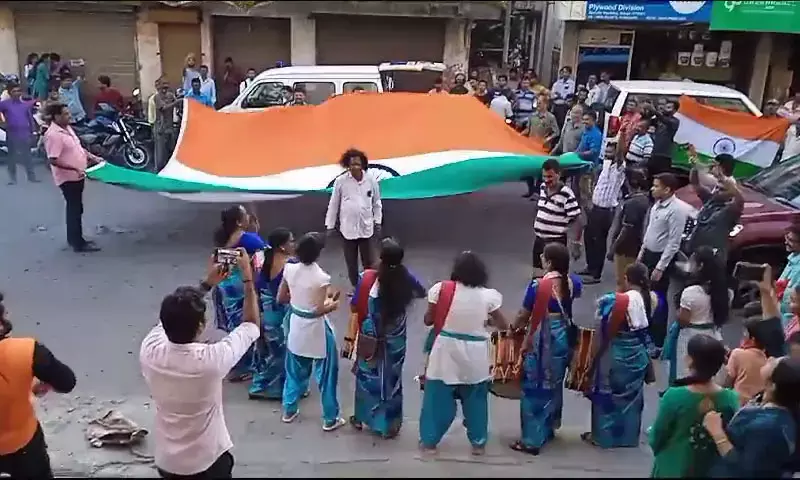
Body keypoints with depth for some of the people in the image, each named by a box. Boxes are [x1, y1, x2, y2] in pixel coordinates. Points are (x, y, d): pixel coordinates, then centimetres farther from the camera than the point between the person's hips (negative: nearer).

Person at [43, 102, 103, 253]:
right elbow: (53, 160, -25)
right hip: (68, 178, -10)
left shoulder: (67, 128, 8)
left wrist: (93, 157, 11)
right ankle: (79, 243, 6)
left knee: (74, 208, 18)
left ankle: (72, 238, 31)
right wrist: (75, 169, -27)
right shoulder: (53, 135, -22)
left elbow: (77, 147, 20)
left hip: (76, 176, 10)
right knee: (75, 209, -3)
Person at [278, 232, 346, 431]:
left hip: (296, 326, 6)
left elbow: (281, 298, 1)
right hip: (317, 330, -5)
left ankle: (289, 410, 38)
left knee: (295, 370, 24)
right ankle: (330, 419, 22)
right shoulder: (321, 277, -25)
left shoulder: (289, 269, -9)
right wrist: (333, 303, -6)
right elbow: (319, 310, -24)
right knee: (326, 374, 11)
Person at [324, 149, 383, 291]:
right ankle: (355, 287, 28)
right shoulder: (340, 181, -8)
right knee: (351, 261, 12)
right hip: (348, 227, 0)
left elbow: (377, 203, 5)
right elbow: (333, 204, 0)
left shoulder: (371, 180, -6)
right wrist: (330, 226, 3)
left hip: (366, 226, 0)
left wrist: (378, 222, 6)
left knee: (368, 260, 9)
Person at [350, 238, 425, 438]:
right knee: (392, 378, 16)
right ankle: (390, 424, 27)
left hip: (371, 338, -2)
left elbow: (354, 307, -12)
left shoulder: (368, 279, -22)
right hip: (395, 339, 2)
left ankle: (361, 418, 35)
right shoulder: (406, 278, -14)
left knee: (368, 376, 19)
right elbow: (422, 293, 7)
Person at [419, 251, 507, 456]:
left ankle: (429, 440, 22)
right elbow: (502, 325, 4)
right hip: (475, 354, 1)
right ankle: (478, 442, 28)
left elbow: (428, 320, -1)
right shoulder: (488, 295, -7)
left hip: (446, 350, -1)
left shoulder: (441, 289, -10)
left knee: (437, 397, 13)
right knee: (475, 399, 18)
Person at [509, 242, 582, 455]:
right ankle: (548, 429, 36)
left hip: (541, 340, -6)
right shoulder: (573, 282, -4)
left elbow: (523, 316, -8)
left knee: (535, 388, 3)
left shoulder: (538, 285, -20)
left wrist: (513, 329, 9)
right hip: (563, 337, 6)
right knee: (554, 385, 21)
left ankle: (532, 440, 9)